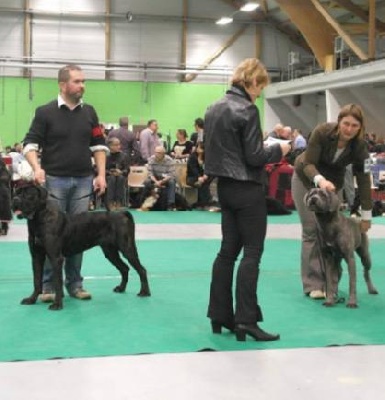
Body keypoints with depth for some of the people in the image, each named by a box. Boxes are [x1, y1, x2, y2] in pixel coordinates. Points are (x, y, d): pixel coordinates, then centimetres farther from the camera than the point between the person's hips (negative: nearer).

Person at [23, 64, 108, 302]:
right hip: (54, 179, -3)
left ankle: (75, 283, 15)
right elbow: (31, 143, -2)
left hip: (83, 180, 3)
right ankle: (49, 285, 8)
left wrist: (101, 174, 3)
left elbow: (98, 145, 12)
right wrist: (37, 168, -19)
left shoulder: (89, 112, 9)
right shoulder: (45, 112, -3)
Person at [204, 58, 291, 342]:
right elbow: (254, 156, -17)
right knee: (252, 252, -3)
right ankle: (245, 319, -4)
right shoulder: (247, 110, -15)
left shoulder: (214, 108, 11)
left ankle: (220, 315, 15)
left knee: (228, 250, 12)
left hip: (224, 187, 8)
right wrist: (279, 150, 0)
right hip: (247, 189, -8)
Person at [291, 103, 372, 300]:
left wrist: (366, 216, -18)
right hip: (306, 178, -2)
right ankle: (313, 284, -5)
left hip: (333, 183, 2)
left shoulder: (359, 146, -24)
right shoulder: (322, 132, -30)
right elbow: (308, 164, -28)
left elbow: (363, 180, -19)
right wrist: (320, 180, -49)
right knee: (311, 229, -7)